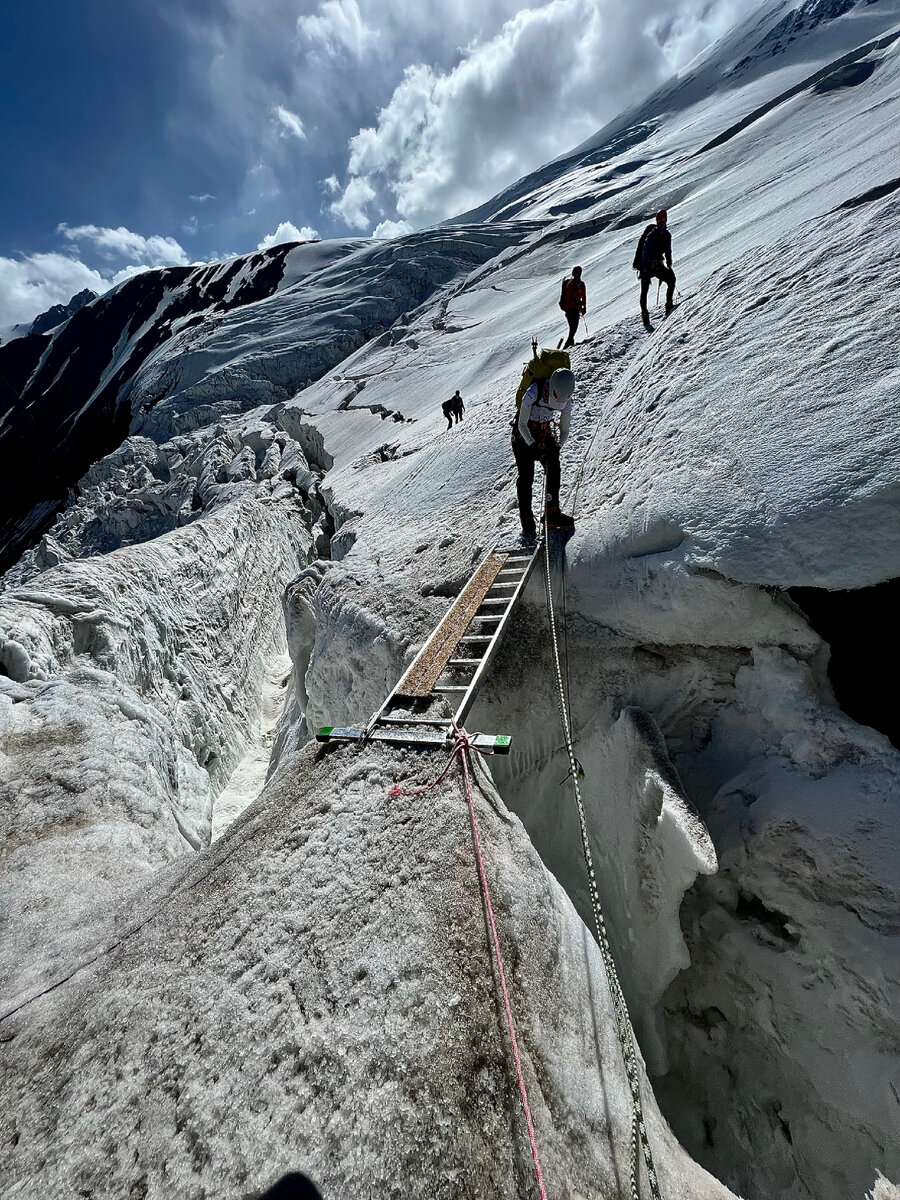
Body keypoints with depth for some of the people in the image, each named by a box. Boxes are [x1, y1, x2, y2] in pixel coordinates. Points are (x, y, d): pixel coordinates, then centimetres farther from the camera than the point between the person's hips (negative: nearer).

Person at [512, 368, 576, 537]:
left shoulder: (566, 400, -11)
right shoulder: (534, 392, -26)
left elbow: (565, 430, -5)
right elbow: (522, 424, -22)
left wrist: (558, 446, -24)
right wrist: (532, 444, -33)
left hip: (544, 434, 5)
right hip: (523, 435, -4)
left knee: (554, 468, -9)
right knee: (526, 475, -13)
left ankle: (552, 514, -1)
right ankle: (527, 521, -8)